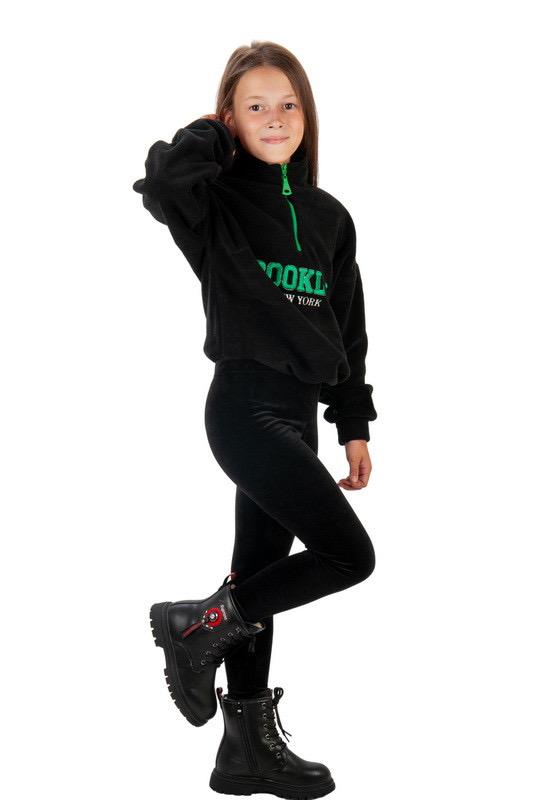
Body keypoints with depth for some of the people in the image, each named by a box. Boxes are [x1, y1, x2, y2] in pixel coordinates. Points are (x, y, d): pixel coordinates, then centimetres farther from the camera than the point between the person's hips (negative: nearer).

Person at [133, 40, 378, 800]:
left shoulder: (329, 216, 12)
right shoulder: (218, 203, -6)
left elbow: (348, 327, 15)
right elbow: (162, 181, -31)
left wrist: (354, 425, 12)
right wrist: (210, 136, -11)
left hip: (298, 412, 7)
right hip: (246, 407, -7)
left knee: (260, 574, 13)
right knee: (350, 554, -11)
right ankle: (195, 626, 3)